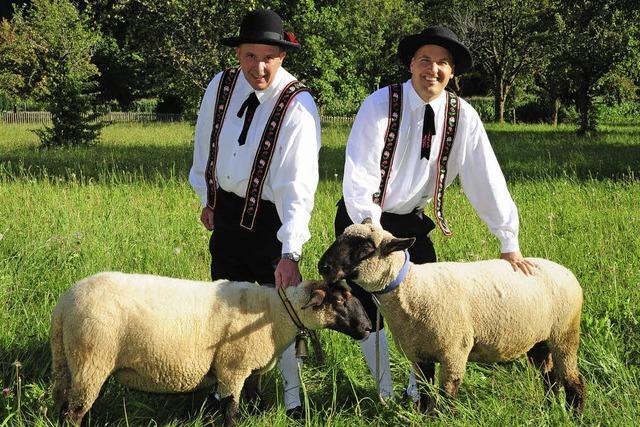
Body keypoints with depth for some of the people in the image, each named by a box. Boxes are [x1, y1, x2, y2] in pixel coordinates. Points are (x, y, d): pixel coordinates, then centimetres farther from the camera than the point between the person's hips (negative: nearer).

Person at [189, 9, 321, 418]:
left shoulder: (298, 106, -22)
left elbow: (299, 184, -28)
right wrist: (207, 197, 16)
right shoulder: (221, 87, -7)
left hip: (271, 219, -5)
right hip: (225, 211, 5)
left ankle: (295, 395, 15)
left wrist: (290, 252, -36)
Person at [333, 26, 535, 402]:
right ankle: (386, 395, 13)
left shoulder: (462, 117, -10)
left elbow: (486, 180, -9)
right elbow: (359, 179, -23)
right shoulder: (380, 105, -19)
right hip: (364, 220, -3)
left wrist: (510, 245, -9)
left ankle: (421, 394, 18)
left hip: (411, 221, 3)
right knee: (369, 310, -4)